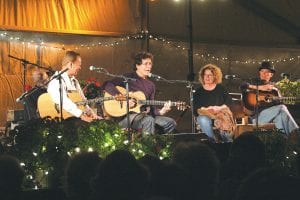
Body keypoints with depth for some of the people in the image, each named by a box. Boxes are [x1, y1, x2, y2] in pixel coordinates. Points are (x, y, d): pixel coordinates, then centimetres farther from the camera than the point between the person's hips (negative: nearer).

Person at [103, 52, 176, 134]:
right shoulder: (128, 78, -2)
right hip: (125, 117, -7)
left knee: (170, 123, -6)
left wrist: (160, 112, -4)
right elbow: (107, 85, -14)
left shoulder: (150, 85, 18)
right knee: (148, 120, -35)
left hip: (144, 116, 7)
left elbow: (150, 108, 17)